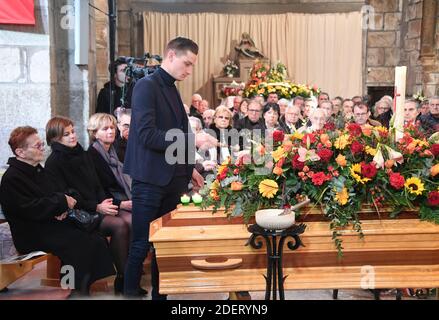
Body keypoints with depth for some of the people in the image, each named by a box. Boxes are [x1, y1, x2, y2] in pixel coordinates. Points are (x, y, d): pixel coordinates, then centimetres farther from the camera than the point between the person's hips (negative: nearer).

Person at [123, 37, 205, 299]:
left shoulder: (172, 89, 15)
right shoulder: (147, 85, -11)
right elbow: (147, 135, -21)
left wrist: (188, 168, 16)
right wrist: (192, 140, -21)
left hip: (172, 179, 8)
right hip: (151, 179, -8)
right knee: (141, 245, -1)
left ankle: (161, 294, 25)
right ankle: (130, 293, 12)